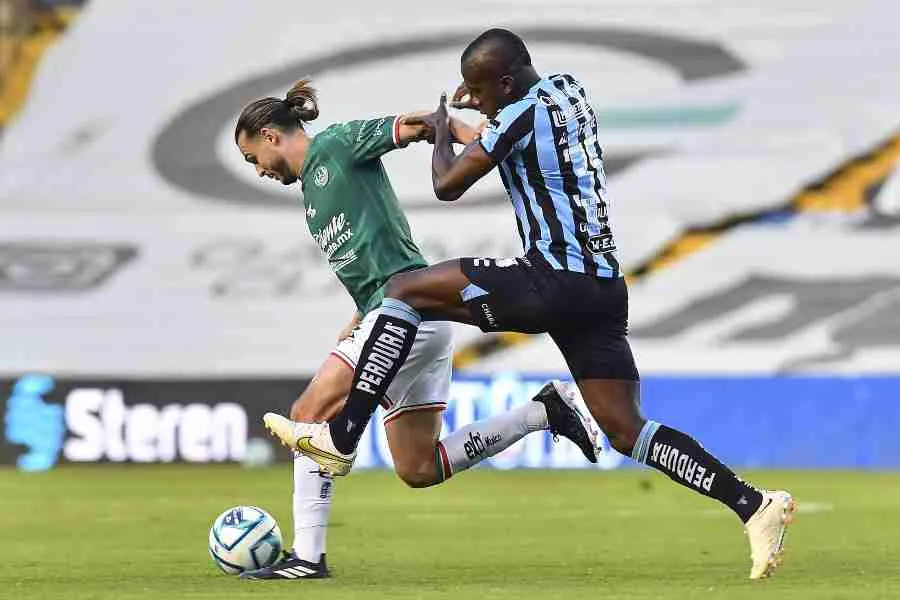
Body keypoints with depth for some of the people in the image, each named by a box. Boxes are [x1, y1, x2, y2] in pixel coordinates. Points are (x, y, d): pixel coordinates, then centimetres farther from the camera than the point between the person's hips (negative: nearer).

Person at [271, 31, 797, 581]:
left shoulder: (522, 114, -10)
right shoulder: (569, 92, 15)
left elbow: (448, 185, -5)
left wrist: (441, 130, 13)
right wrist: (478, 105, 37)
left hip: (553, 284, -9)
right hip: (604, 285, 9)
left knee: (405, 290, 0)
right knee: (627, 431, 6)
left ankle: (340, 439, -2)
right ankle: (754, 505, -7)